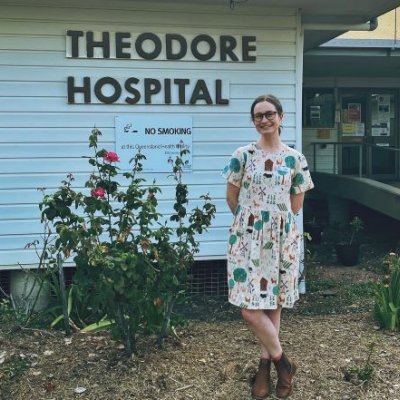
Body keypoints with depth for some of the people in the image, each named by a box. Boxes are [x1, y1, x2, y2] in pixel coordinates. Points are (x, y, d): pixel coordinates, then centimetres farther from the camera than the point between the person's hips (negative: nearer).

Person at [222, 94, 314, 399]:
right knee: (251, 308, -5)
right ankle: (283, 362, 17)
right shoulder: (242, 155, -2)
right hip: (248, 237, -1)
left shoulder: (295, 158, 1)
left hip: (283, 238, 1)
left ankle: (266, 362, 26)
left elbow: (296, 204, 9)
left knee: (273, 303, 8)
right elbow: (232, 197, 7)